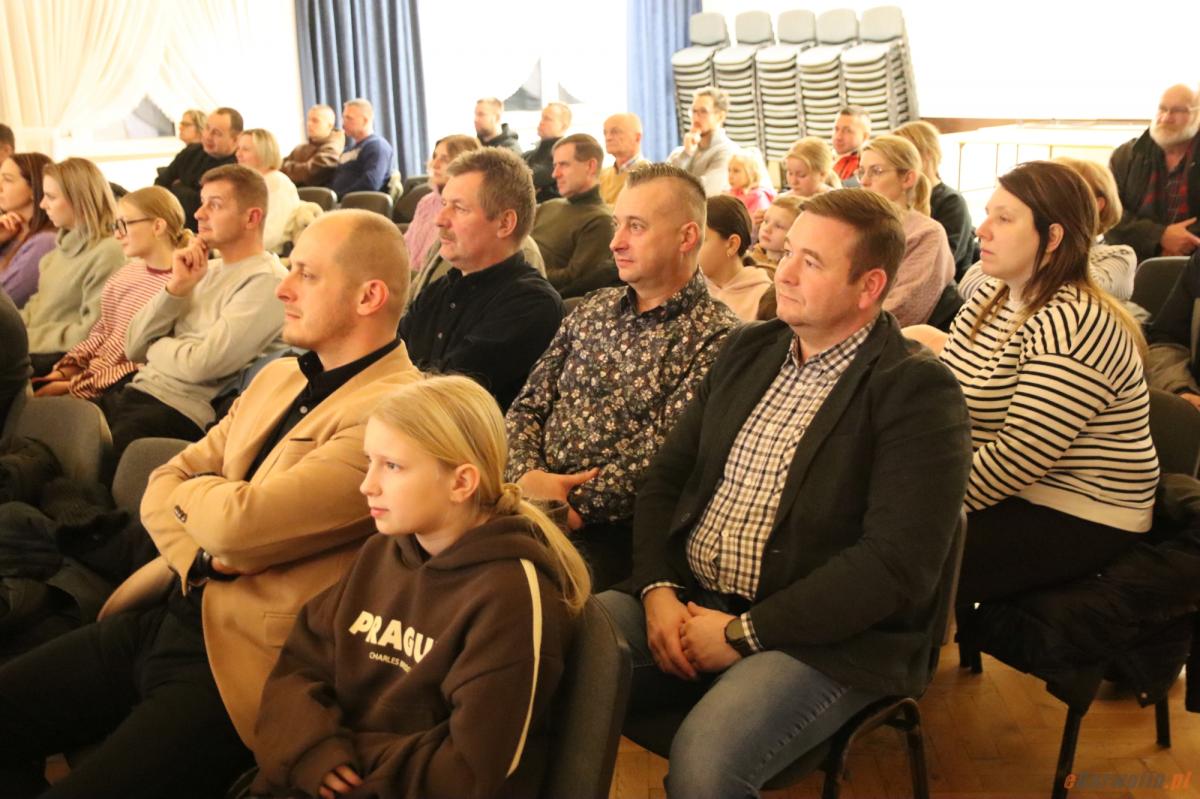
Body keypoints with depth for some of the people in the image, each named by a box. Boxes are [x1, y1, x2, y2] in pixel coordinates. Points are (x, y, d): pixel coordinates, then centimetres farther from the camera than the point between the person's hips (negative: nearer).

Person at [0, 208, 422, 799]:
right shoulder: (278, 377, 13)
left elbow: (242, 523, -23)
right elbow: (162, 488, 11)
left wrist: (190, 489, 0)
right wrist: (200, 557, -10)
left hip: (245, 659, -8)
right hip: (165, 613, 9)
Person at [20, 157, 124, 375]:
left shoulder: (107, 253, -14)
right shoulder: (66, 243, 15)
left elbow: (92, 332, -17)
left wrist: (28, 338, -15)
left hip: (60, 358, -8)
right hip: (37, 346, 8)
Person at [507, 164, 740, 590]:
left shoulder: (713, 336, -6)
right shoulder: (594, 308, 16)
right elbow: (527, 406, 13)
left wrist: (574, 507, -15)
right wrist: (527, 476, -6)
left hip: (614, 535, -6)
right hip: (535, 503, 6)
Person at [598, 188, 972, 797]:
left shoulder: (917, 391, -9)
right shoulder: (748, 350, 11)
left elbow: (898, 564, -18)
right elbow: (665, 478, 12)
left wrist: (743, 632, -17)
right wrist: (658, 589, -6)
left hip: (824, 639, -5)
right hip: (686, 604, 6)